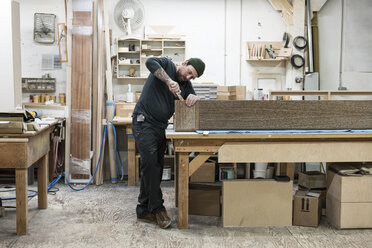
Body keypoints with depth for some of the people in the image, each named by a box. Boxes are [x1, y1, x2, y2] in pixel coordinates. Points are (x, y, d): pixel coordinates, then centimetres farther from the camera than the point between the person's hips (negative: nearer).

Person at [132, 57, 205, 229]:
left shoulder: (186, 85, 13)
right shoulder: (167, 65, -4)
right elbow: (150, 62, -23)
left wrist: (194, 97, -16)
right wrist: (168, 81, -29)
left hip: (160, 127, 7)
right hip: (144, 122, -7)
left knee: (154, 169, 7)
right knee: (150, 164, -15)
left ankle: (144, 211, 14)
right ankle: (157, 208, -5)